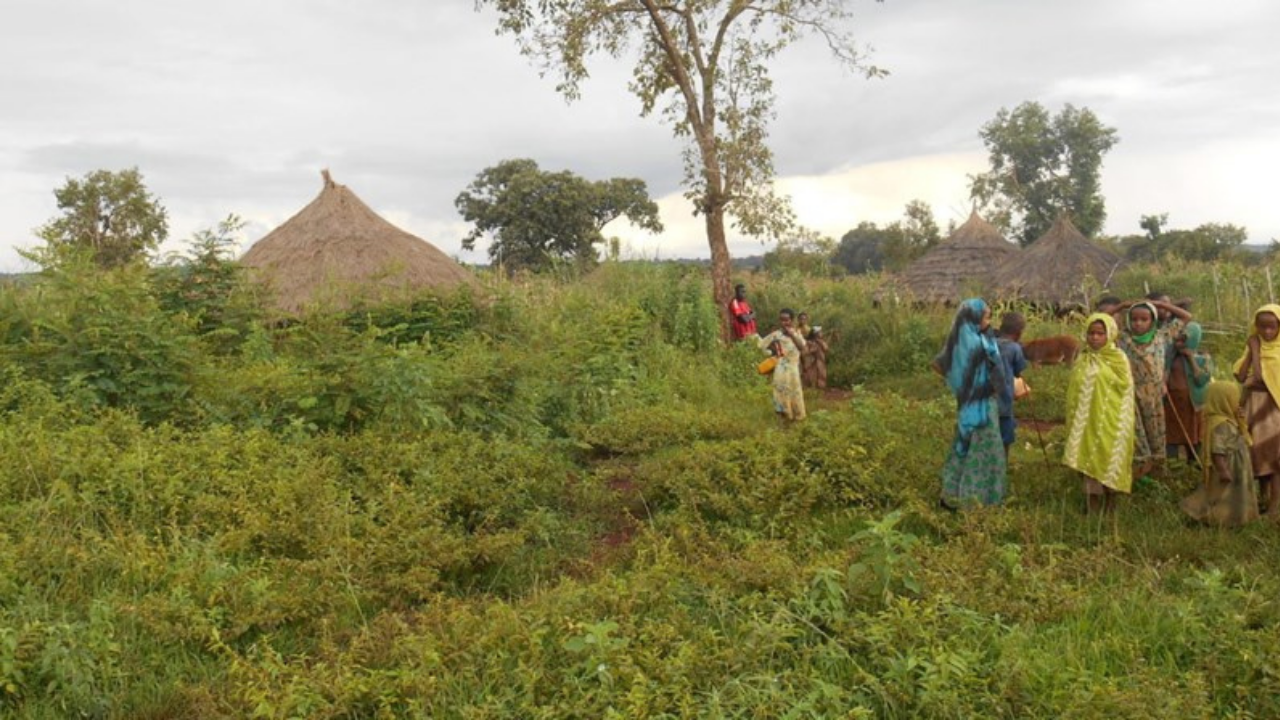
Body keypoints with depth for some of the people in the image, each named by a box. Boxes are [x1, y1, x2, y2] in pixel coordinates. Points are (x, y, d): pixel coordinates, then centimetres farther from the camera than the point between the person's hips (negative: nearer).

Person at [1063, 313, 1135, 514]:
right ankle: (1092, 502, 13)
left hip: (1110, 420, -3)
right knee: (1089, 458, 5)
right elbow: (1074, 390, 11)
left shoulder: (1118, 359, -5)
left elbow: (1126, 391, -4)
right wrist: (1073, 419, 10)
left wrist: (1128, 421, -6)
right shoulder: (1082, 360, 7)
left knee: (1109, 458, 2)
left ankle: (1109, 501, 15)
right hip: (1087, 419, 3)